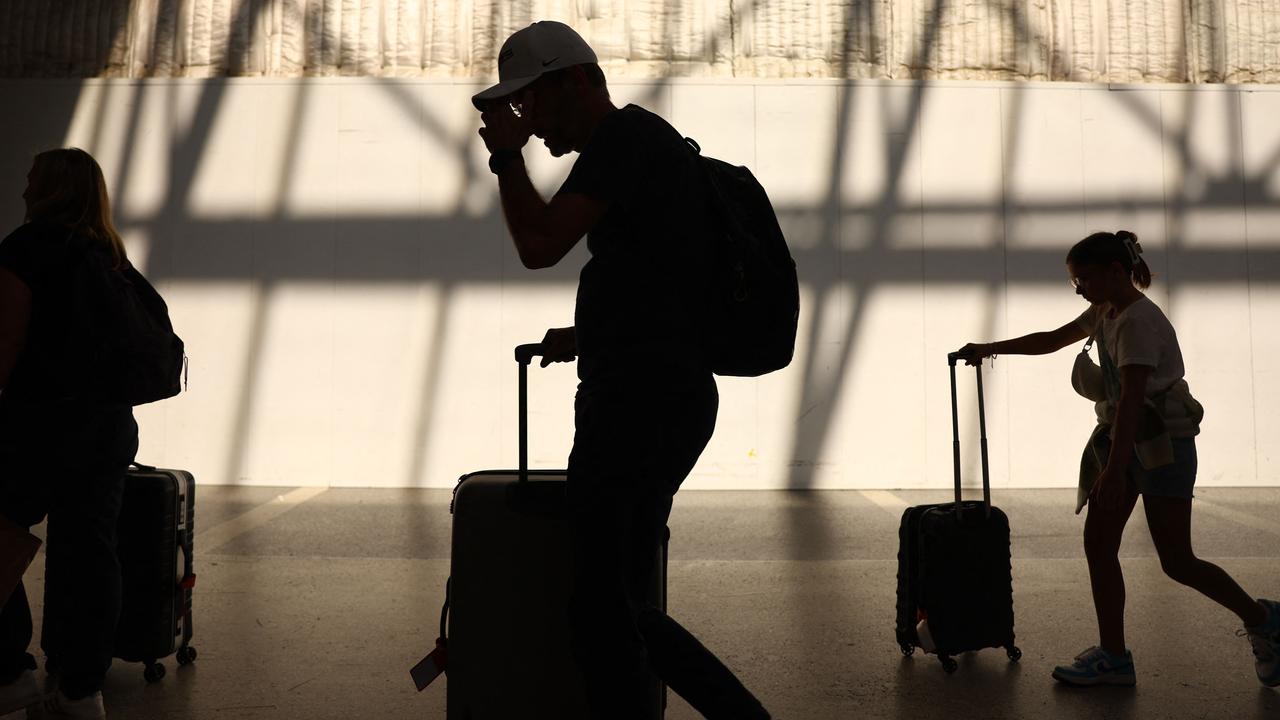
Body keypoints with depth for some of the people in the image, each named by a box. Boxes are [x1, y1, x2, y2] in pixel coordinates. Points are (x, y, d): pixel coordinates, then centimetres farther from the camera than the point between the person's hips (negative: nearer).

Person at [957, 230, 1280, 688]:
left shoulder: (1138, 322, -20)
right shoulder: (1104, 313, 10)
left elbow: (1132, 398, -29)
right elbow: (1052, 341, 24)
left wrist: (1115, 469, -35)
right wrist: (991, 349, 21)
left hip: (1162, 443, -9)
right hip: (1122, 438, 9)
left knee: (1176, 562, -5)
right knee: (1098, 544, 2)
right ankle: (1113, 657, 7)